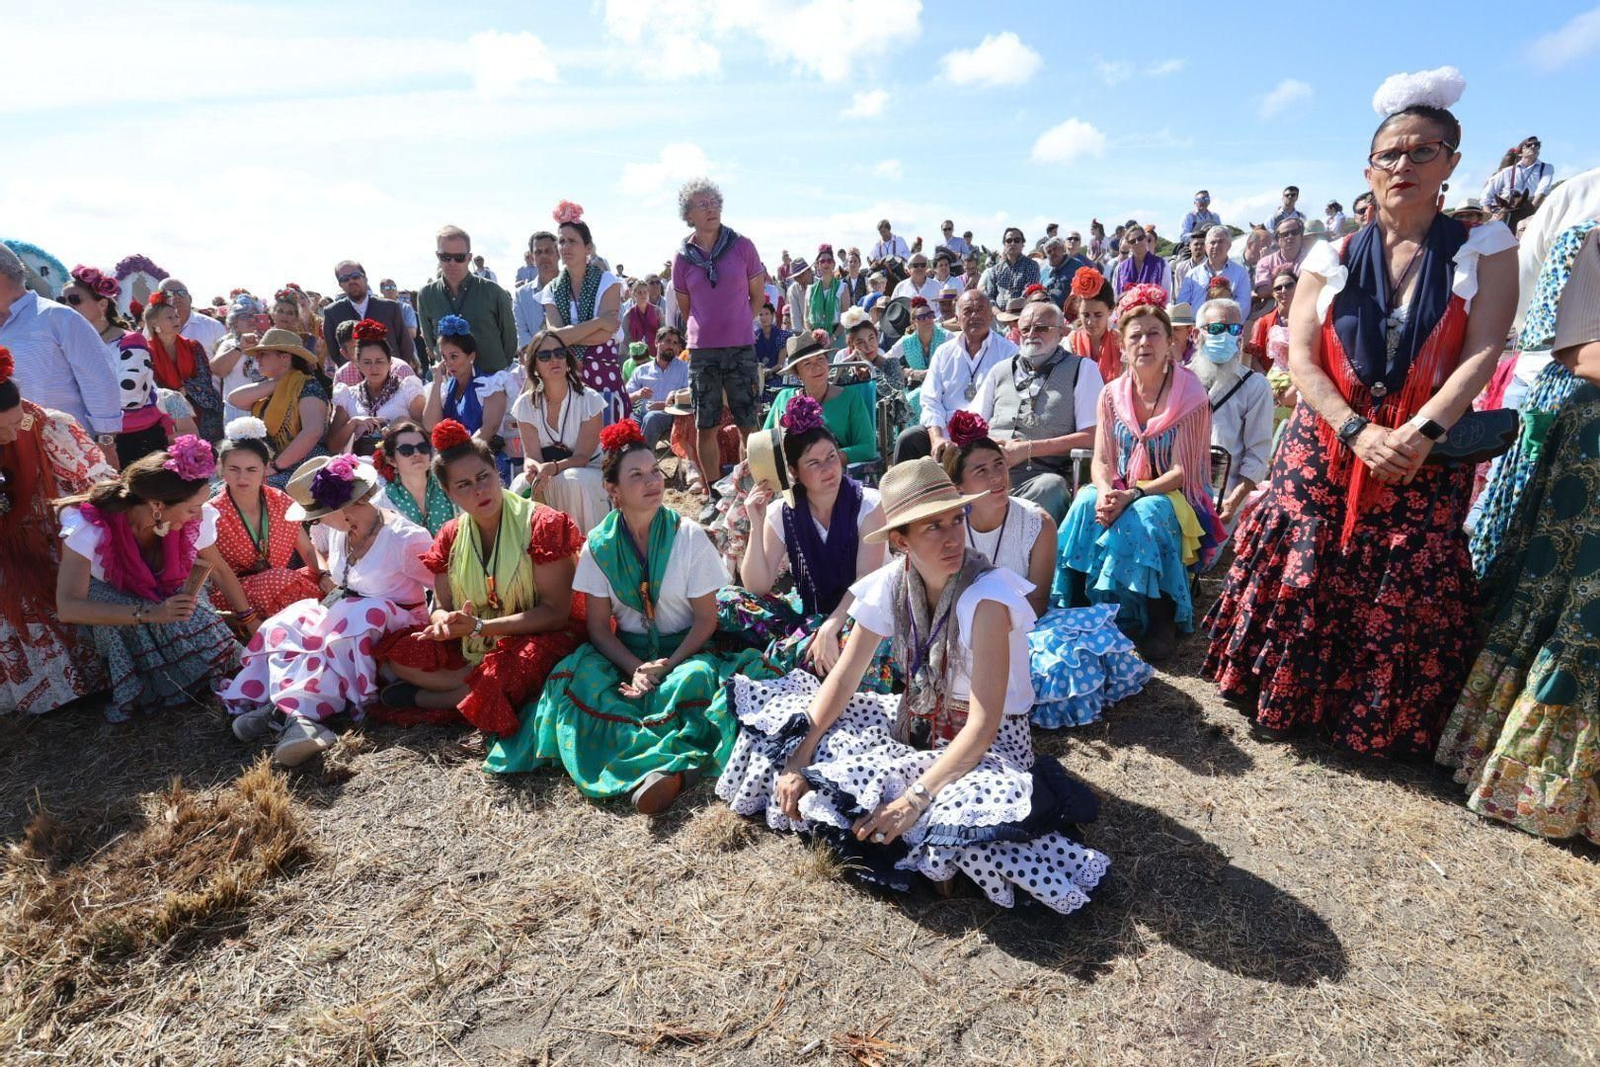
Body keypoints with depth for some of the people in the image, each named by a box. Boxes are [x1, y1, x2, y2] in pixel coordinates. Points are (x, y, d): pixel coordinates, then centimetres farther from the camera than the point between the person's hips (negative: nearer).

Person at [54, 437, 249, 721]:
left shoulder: (192, 520, -24)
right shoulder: (90, 524, -33)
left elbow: (219, 569, -4)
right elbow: (68, 607, -39)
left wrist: (252, 622, 2)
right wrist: (149, 614, -50)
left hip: (165, 595, 2)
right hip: (104, 600, -2)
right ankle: (131, 687, -13)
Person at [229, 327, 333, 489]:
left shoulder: (307, 386, -8)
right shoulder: (268, 390, 19)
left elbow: (313, 431, -22)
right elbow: (234, 399, 3)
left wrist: (276, 466, -20)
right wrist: (275, 383, -3)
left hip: (303, 473, -8)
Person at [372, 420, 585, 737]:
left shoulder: (542, 524, -13)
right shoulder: (452, 536, 5)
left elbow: (555, 612, -17)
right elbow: (441, 606, 6)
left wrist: (479, 626, -24)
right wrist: (446, 622, -20)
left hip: (536, 638, -5)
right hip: (472, 647, 5)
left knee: (518, 667, -37)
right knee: (395, 651, -8)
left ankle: (423, 698, -9)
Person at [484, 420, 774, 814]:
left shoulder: (689, 537, -8)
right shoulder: (599, 545, -3)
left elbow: (706, 619, -6)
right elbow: (598, 626, -2)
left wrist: (667, 665, -19)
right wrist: (635, 668, -18)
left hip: (683, 652, -2)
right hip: (626, 654, 2)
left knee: (695, 680, -36)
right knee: (575, 679, -28)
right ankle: (675, 763, -35)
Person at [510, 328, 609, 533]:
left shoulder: (589, 400, -13)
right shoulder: (526, 404, -5)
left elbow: (582, 457, -16)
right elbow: (533, 455, -11)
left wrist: (553, 467, -38)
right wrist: (533, 468, -37)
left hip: (588, 472, -2)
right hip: (545, 471, 2)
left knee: (572, 480, -36)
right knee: (519, 488, -30)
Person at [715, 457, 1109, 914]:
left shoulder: (984, 596, -27)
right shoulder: (892, 584, -11)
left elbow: (983, 723, -28)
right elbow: (843, 679, -7)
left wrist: (915, 798, -35)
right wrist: (796, 762, -16)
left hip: (988, 740, -5)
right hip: (915, 723, 5)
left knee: (954, 813, -38)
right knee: (793, 723, -4)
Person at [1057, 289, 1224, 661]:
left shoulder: (1191, 396, -7)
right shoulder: (1112, 395, 5)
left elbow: (1180, 471, -12)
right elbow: (1101, 461, 1)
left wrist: (1133, 495, -27)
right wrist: (1106, 492, -22)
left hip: (1174, 496, -3)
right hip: (1122, 493, 3)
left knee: (1140, 519, -36)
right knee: (1086, 504, -30)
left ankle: (1162, 622, -19)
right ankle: (1081, 614, -23)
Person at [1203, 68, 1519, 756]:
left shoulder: (1483, 249, 3)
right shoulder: (1333, 258, 5)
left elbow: (1483, 353, -6)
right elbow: (1300, 358, -3)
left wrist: (1421, 433, -20)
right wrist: (1359, 432, -15)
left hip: (1427, 455, 0)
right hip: (1327, 443, 1)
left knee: (1404, 595, 1)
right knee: (1301, 574, 0)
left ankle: (1380, 726, 21)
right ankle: (1284, 703, 19)